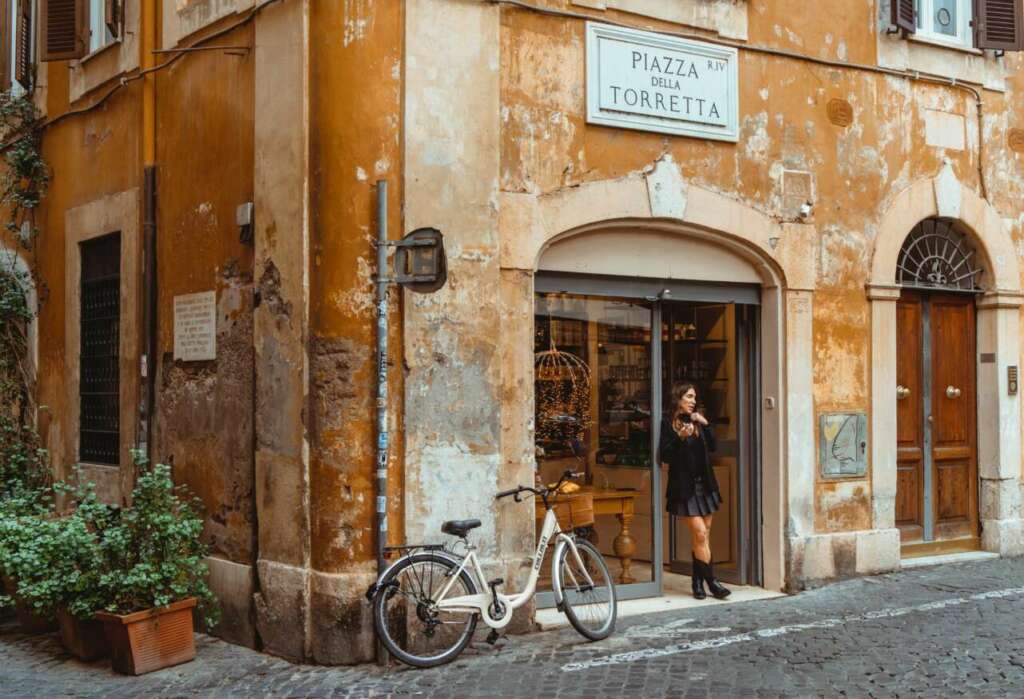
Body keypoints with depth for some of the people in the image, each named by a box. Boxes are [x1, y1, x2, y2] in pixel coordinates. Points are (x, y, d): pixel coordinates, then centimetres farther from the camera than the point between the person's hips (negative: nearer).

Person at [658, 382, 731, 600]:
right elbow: (664, 455, -11)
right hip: (685, 487, -6)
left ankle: (698, 583, 14)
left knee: (703, 535, 6)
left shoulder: (697, 421, 14)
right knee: (700, 533, -11)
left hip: (704, 484, 6)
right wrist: (680, 438, -23)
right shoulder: (668, 423, -5)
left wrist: (705, 425, -2)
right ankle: (711, 582, -6)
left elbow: (712, 447, 10)